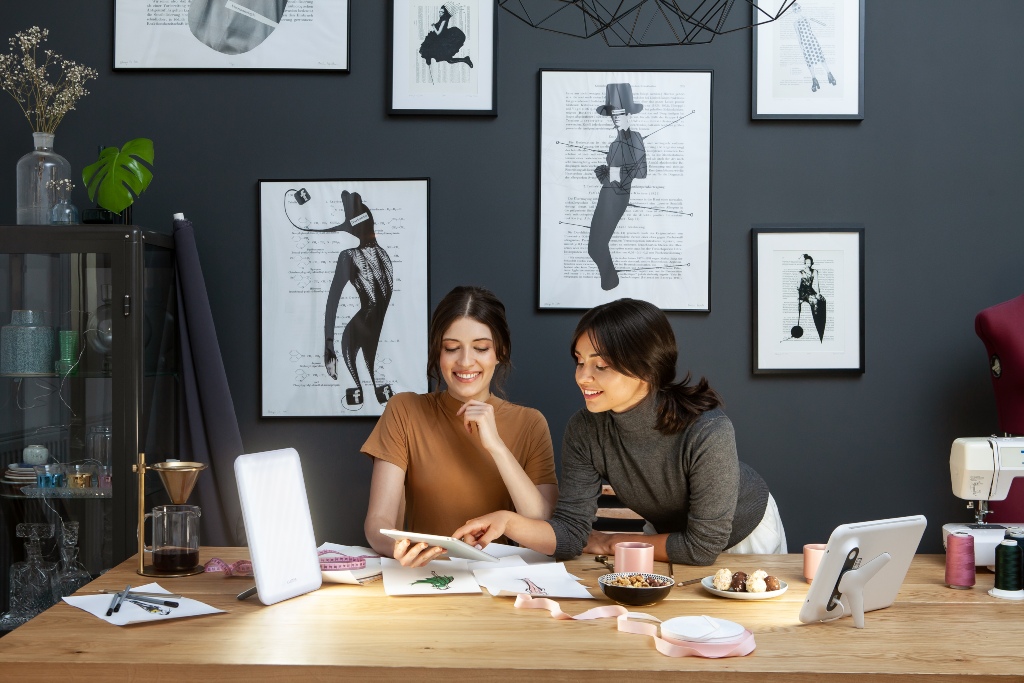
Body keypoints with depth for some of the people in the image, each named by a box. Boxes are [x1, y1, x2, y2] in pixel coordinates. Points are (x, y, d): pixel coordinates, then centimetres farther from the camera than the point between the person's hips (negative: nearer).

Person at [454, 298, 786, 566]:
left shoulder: (707, 432, -39)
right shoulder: (585, 431, -26)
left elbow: (703, 546, -32)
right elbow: (570, 533, -25)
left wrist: (611, 543, -21)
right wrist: (509, 521, -44)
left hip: (744, 535, -2)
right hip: (669, 533, 3)